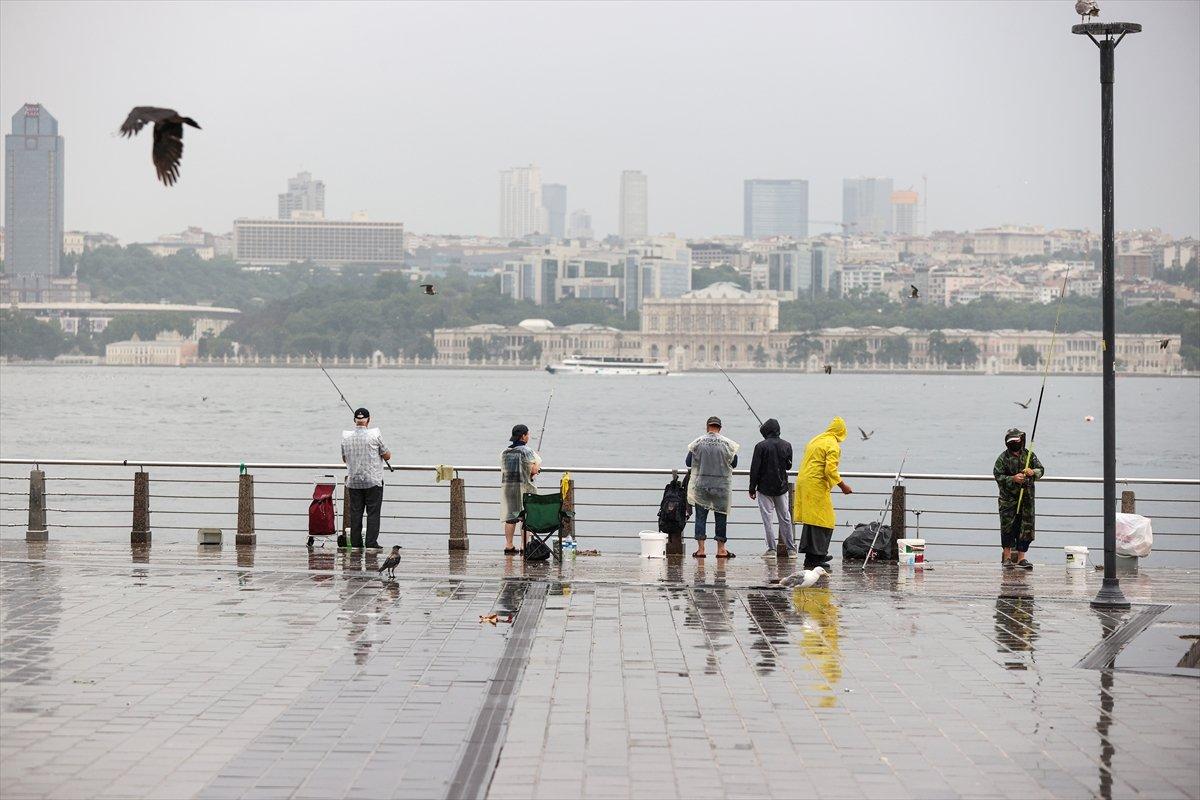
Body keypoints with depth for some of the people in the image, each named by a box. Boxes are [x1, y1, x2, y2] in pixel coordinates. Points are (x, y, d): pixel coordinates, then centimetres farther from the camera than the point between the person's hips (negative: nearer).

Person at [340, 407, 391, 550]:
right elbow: (387, 456, -3)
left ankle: (355, 544, 7)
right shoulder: (375, 435, -10)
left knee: (355, 513, 7)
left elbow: (344, 459, 12)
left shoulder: (346, 436, 0)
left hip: (353, 481, 3)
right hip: (373, 481, -3)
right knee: (373, 513, 0)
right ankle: (371, 544, -4)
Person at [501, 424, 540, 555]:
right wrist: (537, 465, 8)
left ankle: (509, 545, 8)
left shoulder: (505, 452, 9)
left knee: (510, 518, 9)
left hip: (506, 486, 6)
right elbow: (534, 470, -15)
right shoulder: (526, 451, -10)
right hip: (523, 486, -6)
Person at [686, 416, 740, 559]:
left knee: (701, 516, 5)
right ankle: (721, 549, 11)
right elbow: (734, 463, 3)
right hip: (722, 485, 0)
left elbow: (688, 462, 2)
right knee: (721, 516, 9)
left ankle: (700, 548, 1)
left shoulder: (698, 443, -4)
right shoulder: (727, 444, -5)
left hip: (701, 484, 0)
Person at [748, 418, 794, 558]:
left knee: (767, 518, 1)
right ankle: (791, 548, 14)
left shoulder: (761, 446, -12)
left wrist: (752, 489, -3)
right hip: (782, 488, 4)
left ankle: (771, 549, -2)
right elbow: (789, 466, 11)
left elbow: (755, 469, -10)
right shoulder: (787, 445, -1)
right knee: (785, 518, 11)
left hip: (765, 488, -4)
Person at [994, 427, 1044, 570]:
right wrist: (1013, 479, -20)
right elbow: (998, 476, -6)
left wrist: (1033, 472, -15)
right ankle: (1007, 556, 13)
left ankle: (1021, 558, 7)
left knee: (1026, 528, 0)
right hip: (1008, 498, -3)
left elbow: (1041, 470, 7)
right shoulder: (1003, 458, -2)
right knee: (1008, 527, -1)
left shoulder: (1029, 455, 6)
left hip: (1026, 498, 3)